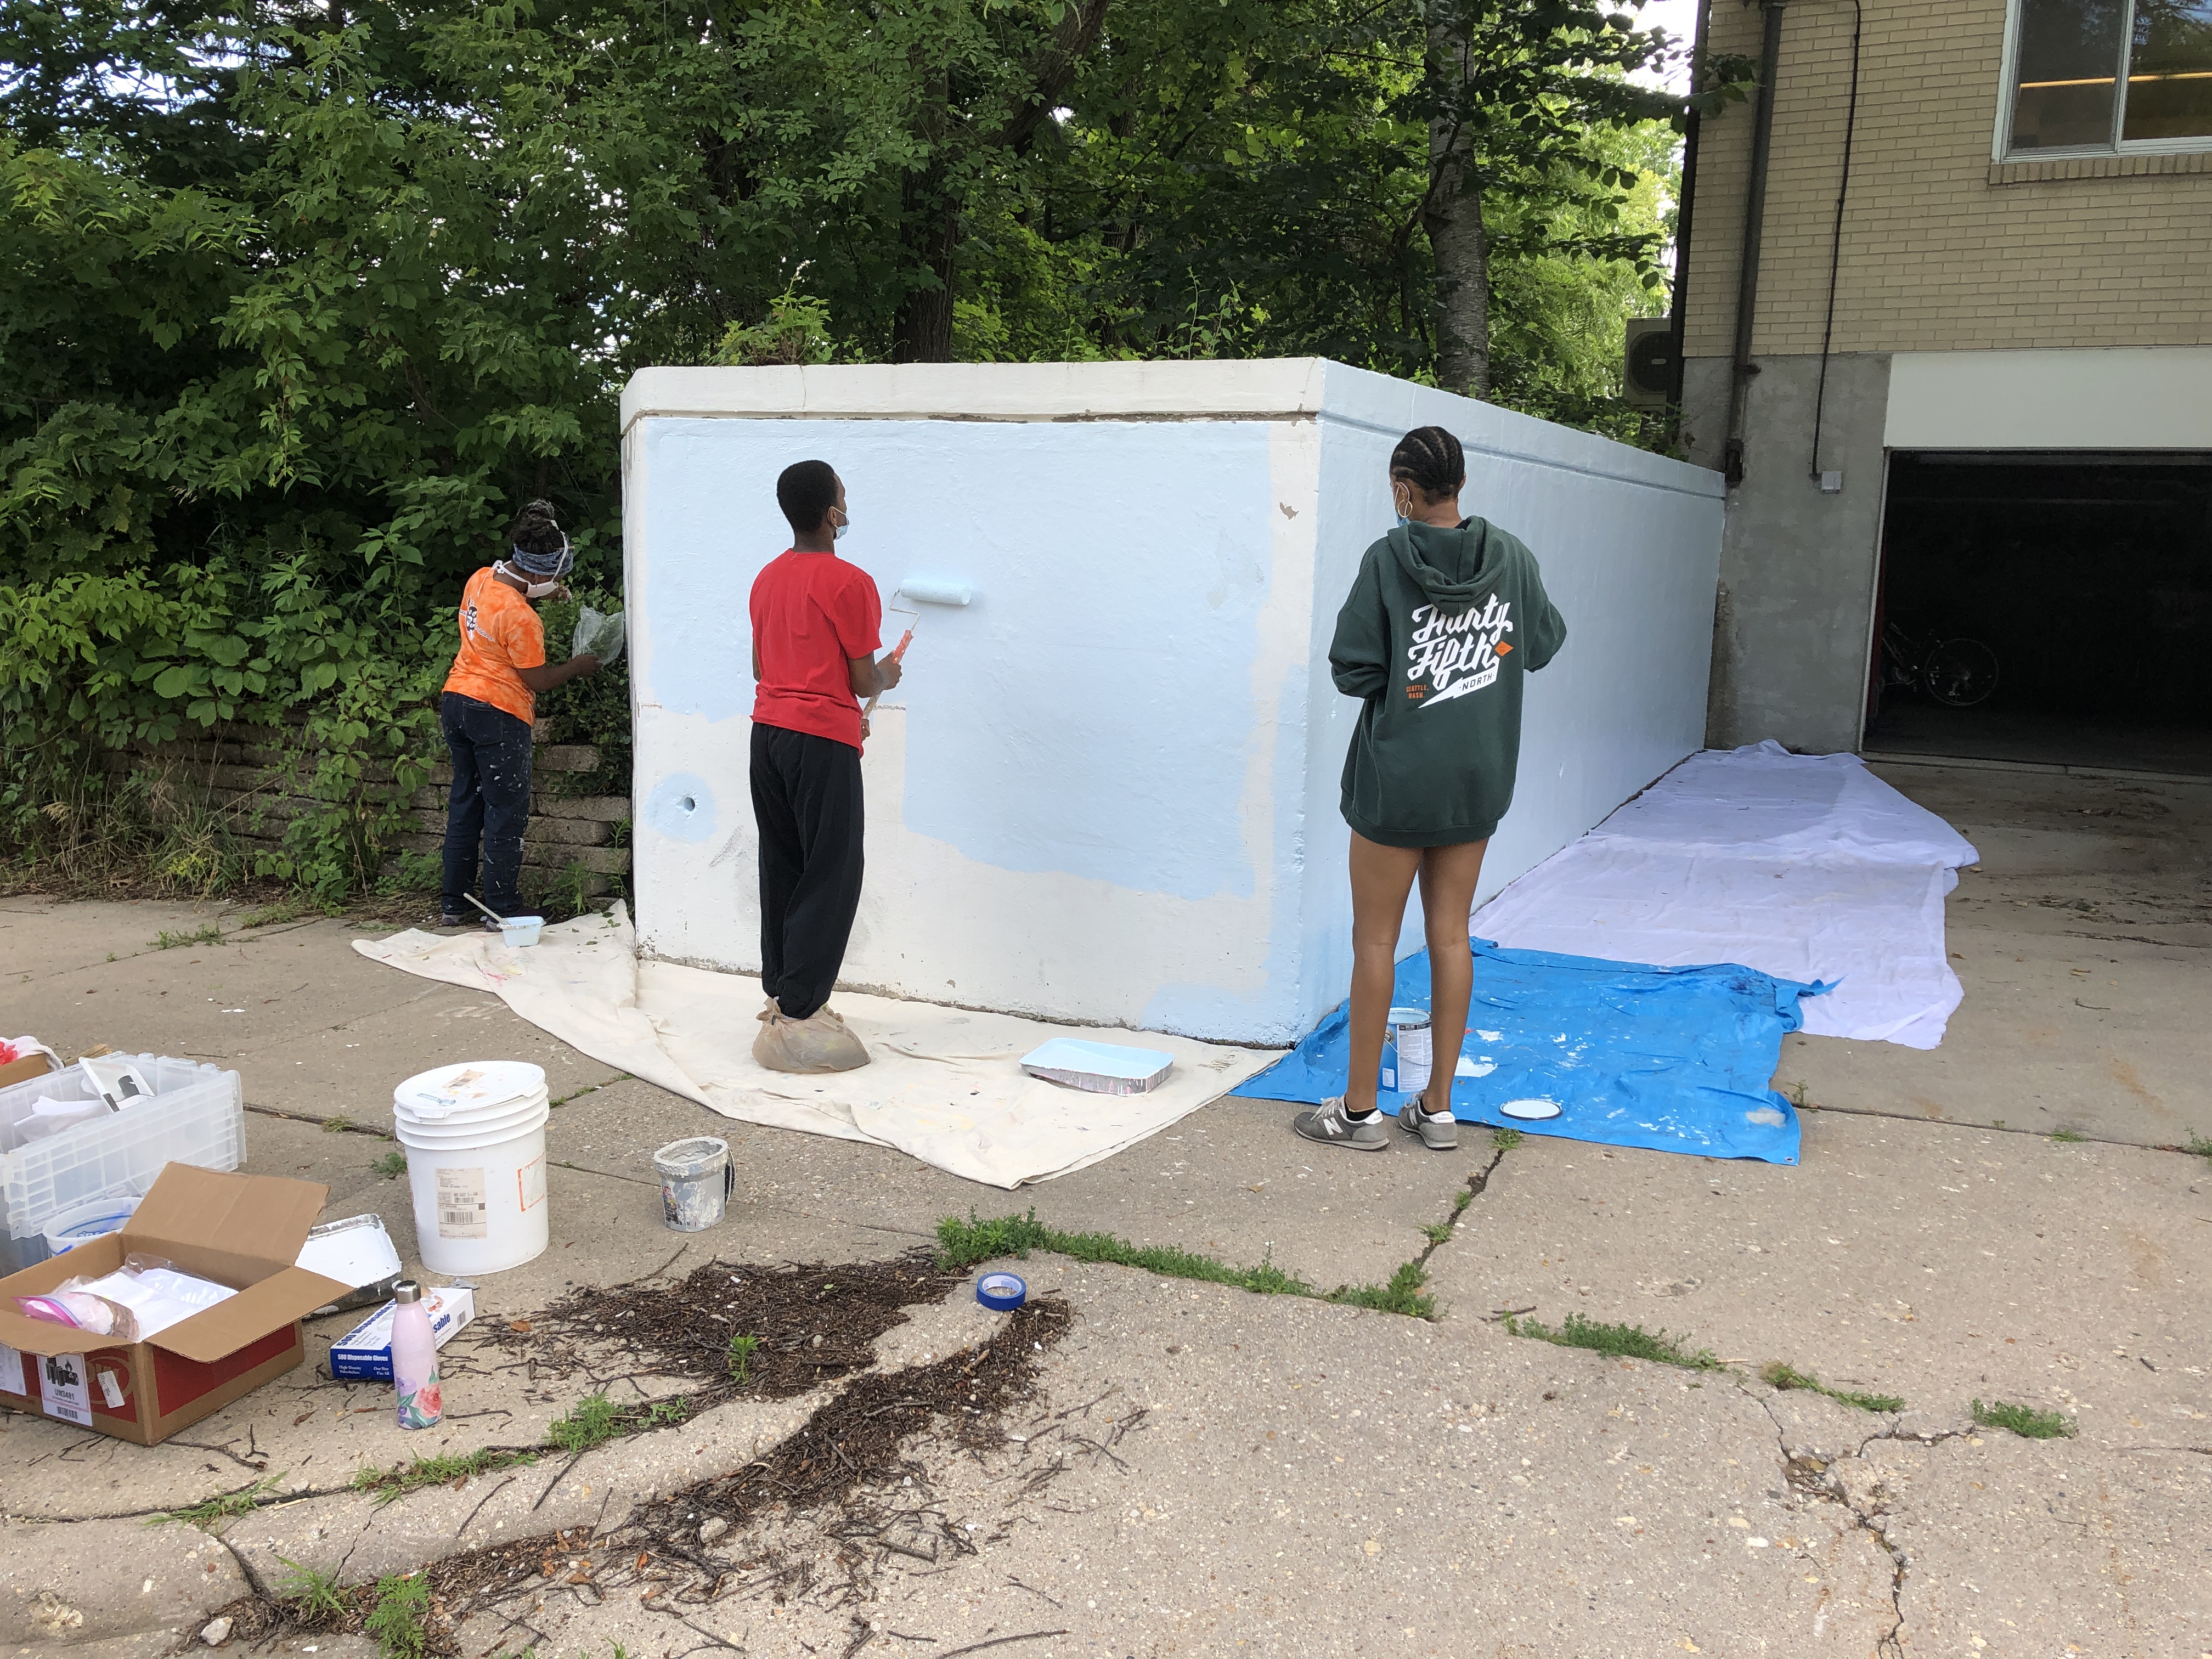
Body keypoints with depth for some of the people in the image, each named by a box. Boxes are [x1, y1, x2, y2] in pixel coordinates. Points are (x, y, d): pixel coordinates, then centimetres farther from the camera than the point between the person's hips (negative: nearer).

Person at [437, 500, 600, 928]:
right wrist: (579, 667, 2)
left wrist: (546, 591, 14)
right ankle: (502, 910, 3)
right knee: (506, 813, 0)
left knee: (465, 804, 15)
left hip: (456, 701, 9)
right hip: (497, 713, -9)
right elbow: (537, 680, -13)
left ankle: (453, 905, 20)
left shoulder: (481, 579, 3)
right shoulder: (521, 617, -21)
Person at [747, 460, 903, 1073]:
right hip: (823, 740, -8)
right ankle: (796, 1018, -5)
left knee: (781, 871, 14)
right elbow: (863, 680, -10)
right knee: (830, 878, -3)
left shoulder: (767, 579, 12)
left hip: (767, 731, 8)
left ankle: (780, 996, 19)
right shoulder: (850, 583, -11)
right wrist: (888, 675, 13)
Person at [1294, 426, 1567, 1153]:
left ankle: (1359, 1110, 13)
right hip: (1478, 779, 5)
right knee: (1451, 937, 11)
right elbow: (1544, 644, 12)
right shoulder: (1510, 557, -1)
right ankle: (1437, 1108, 18)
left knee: (1375, 940, 5)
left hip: (1397, 780, -4)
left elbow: (1352, 669, -13)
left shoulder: (1388, 560, -13)